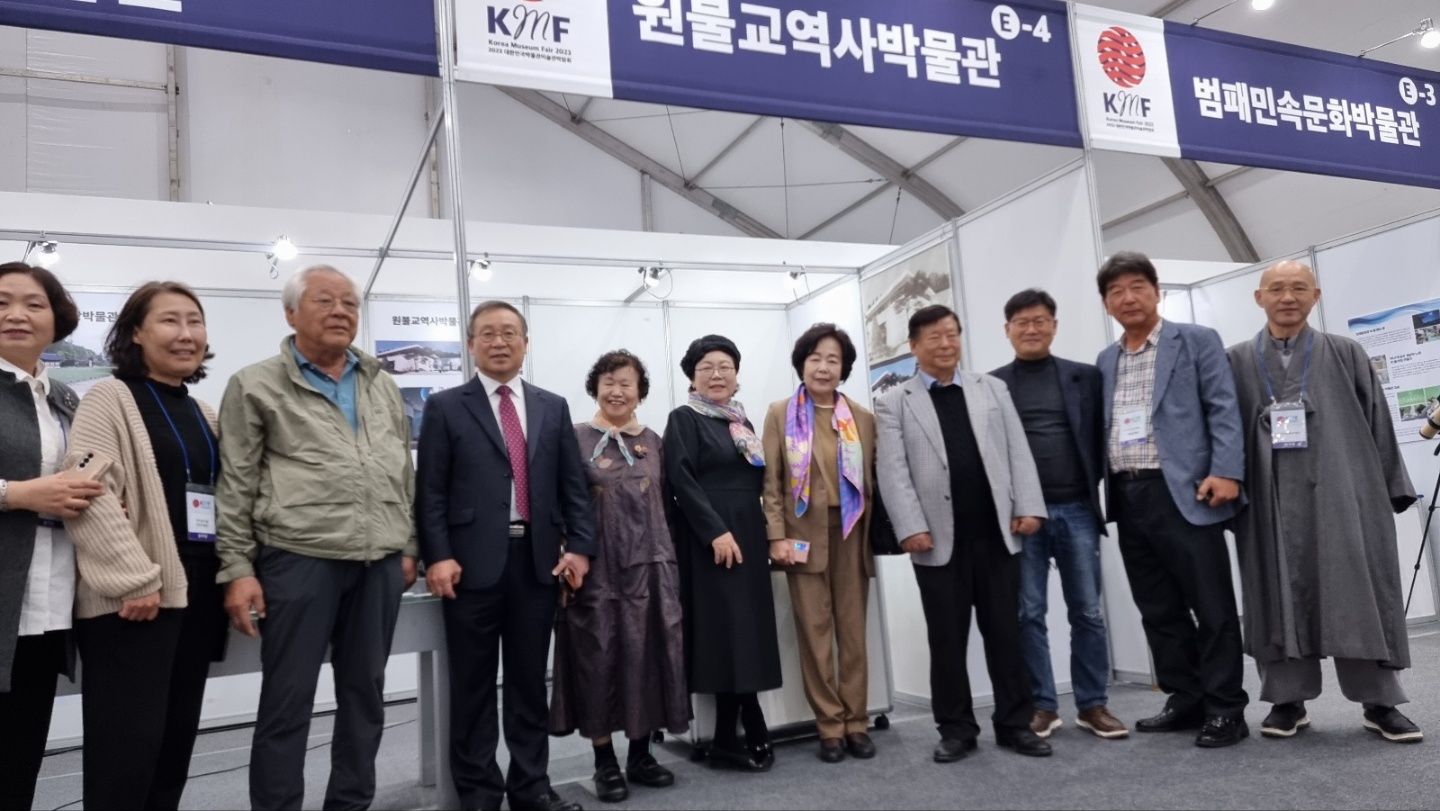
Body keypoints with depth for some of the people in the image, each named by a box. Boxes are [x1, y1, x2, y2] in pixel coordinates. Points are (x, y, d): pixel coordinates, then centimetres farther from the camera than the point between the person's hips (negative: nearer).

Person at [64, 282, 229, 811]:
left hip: (196, 593, 7)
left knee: (176, 742, 12)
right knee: (128, 745, -5)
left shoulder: (204, 414, 16)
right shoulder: (110, 398, -5)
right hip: (134, 598, -7)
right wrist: (134, 579, -21)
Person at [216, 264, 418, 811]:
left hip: (380, 562, 5)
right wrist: (238, 568, -6)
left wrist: (409, 546, 12)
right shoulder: (256, 386, 0)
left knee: (365, 693, 12)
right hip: (298, 558, -4)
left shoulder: (383, 386, 14)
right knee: (288, 700, 4)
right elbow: (235, 485, -2)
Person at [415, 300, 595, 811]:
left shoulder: (553, 407, 12)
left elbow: (573, 485, 9)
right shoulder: (445, 408, 4)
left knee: (530, 681, 11)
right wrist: (437, 556, -12)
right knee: (473, 685, 6)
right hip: (473, 562, -2)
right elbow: (430, 492, -2)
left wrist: (580, 546, -2)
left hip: (538, 560, 3)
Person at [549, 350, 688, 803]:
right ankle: (605, 763, 13)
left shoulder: (652, 441, 11)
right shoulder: (575, 439, -1)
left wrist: (667, 558, 9)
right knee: (599, 657, 2)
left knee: (647, 654, 6)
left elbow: (664, 503, 13)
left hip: (649, 565, 4)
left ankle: (640, 754, 20)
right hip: (597, 567, -3)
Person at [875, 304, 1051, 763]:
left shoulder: (992, 389, 14)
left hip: (996, 533, 2)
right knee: (947, 639, 6)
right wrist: (911, 527, -13)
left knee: (1005, 632, 9)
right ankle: (956, 730, 17)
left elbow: (1017, 452, 9)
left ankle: (1015, 723, 20)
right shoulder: (894, 403, 4)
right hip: (939, 539, -2)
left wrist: (1028, 506, -1)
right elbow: (893, 471, -4)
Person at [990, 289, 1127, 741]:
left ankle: (1092, 704, 17)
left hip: (1077, 510, 1)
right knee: (1029, 614, 4)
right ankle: (1042, 706, 14)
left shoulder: (1085, 377, 9)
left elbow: (1102, 437, 7)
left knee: (1088, 612, 6)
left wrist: (1095, 488, -4)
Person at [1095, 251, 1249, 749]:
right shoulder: (1105, 362, 18)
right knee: (1159, 610, 11)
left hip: (1183, 492, -5)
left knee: (1212, 606, 0)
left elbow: (1224, 410, -5)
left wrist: (1226, 472, -16)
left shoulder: (1197, 341, 3)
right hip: (1129, 498, 5)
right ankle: (1186, 700, 22)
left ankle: (1225, 708, 10)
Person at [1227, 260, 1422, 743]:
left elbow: (1378, 424, 10)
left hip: (1341, 496, 0)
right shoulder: (1237, 363, 9)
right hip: (1270, 501, 0)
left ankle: (1380, 702, 13)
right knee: (1281, 599, 4)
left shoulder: (1345, 355, 11)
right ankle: (1288, 700, 12)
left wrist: (1393, 489, 5)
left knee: (1358, 596, 2)